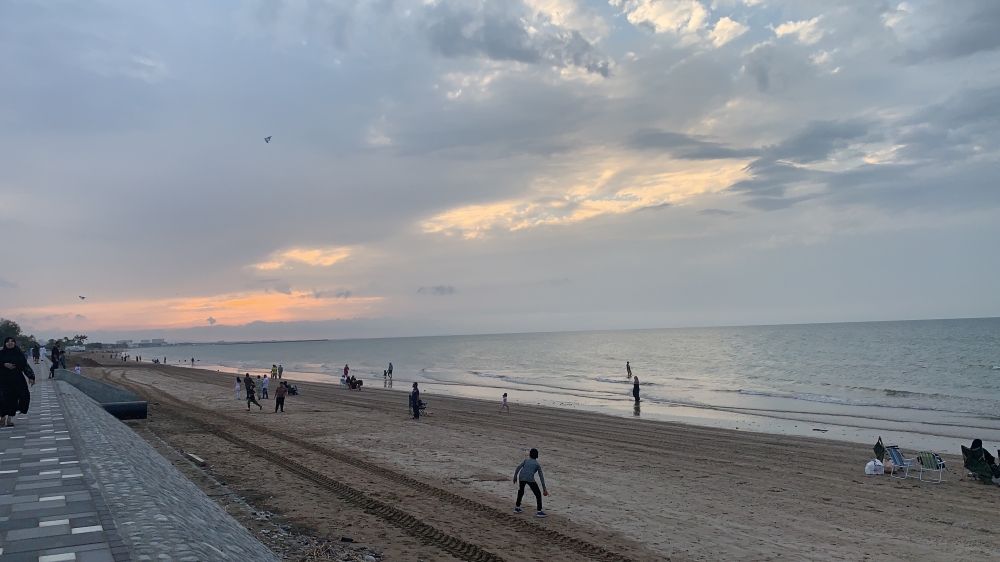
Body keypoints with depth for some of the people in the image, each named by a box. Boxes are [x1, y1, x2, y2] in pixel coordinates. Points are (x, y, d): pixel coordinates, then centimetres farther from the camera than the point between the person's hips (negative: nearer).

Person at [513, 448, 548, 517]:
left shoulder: (526, 460, 22)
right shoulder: (537, 464, 19)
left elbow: (518, 467, 8)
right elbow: (541, 476, 14)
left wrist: (515, 477, 10)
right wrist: (544, 488, 15)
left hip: (521, 478, 3)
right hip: (530, 479, -3)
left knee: (520, 492, 28)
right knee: (538, 494, 9)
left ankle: (517, 507, 33)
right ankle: (539, 511, 0)